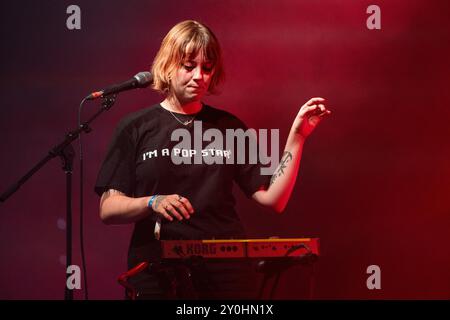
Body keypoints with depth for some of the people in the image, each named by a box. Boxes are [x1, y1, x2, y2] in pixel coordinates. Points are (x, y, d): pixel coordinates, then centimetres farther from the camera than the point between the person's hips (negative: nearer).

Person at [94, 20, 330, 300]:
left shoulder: (229, 127, 8)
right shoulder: (136, 128, 3)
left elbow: (273, 199, 3)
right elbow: (108, 209, -2)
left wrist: (297, 136, -4)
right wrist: (153, 202, -20)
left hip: (225, 271, 2)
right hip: (157, 273, -1)